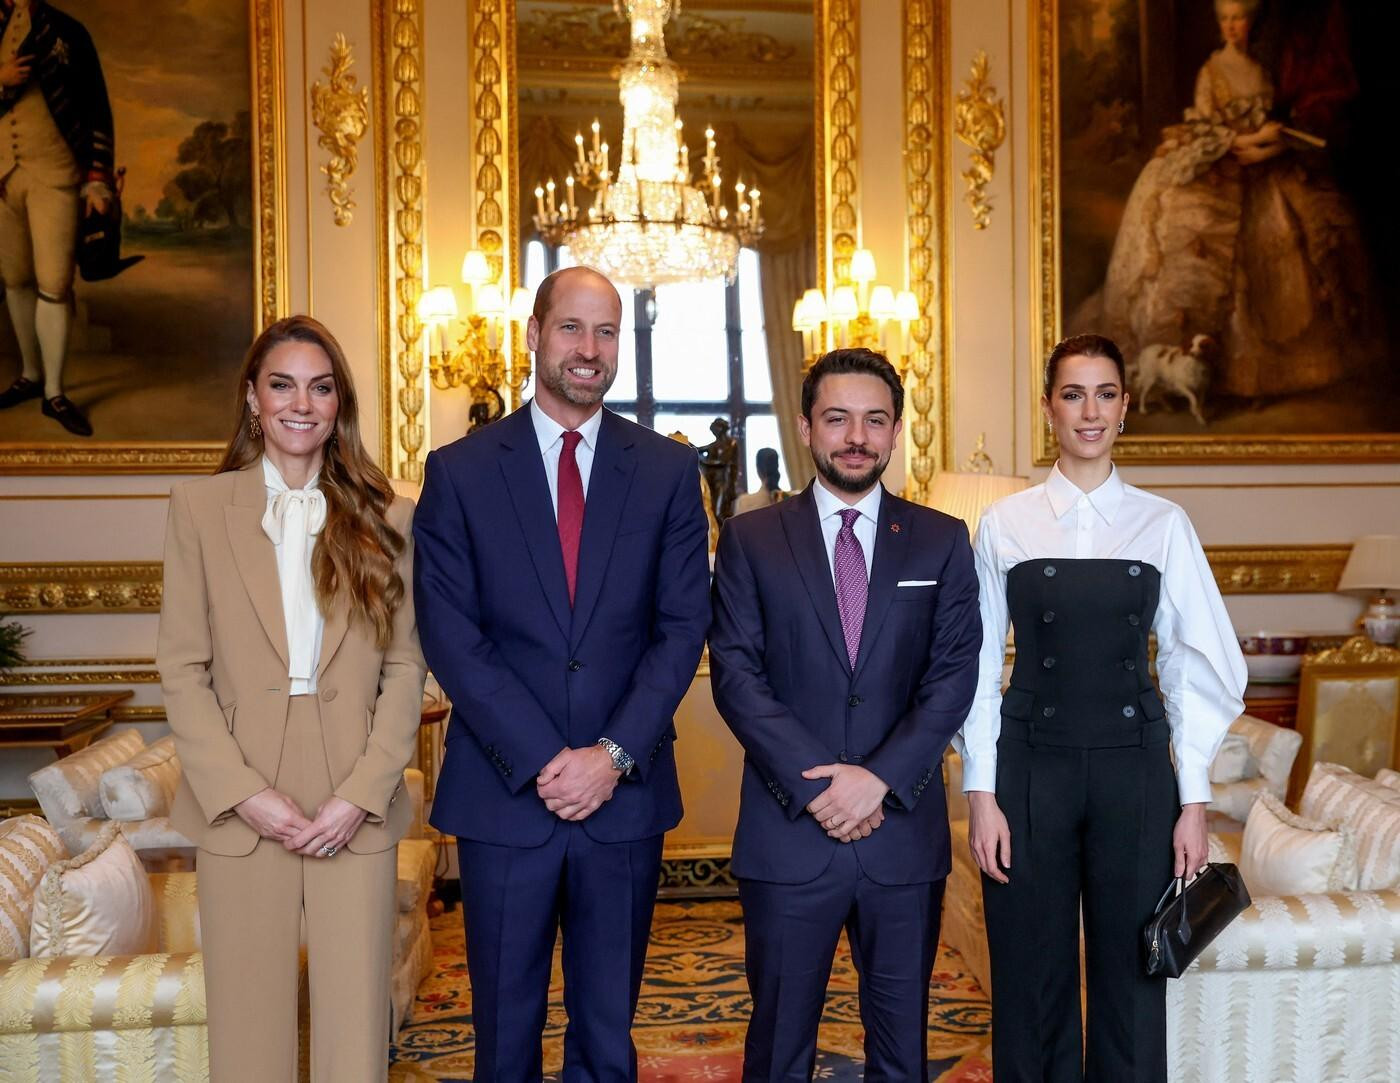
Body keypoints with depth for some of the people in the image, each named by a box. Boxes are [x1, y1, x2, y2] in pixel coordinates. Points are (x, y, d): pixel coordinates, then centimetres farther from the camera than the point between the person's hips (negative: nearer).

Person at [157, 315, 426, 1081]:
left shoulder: (383, 518, 5)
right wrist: (244, 794, -9)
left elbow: (404, 667, 3)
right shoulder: (199, 507, 3)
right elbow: (183, 670, 0)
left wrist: (362, 794, -8)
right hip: (241, 814, 0)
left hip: (356, 813, 1)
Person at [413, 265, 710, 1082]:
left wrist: (614, 754, -12)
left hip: (626, 792, 1)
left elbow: (683, 625, -1)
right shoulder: (459, 470, 0)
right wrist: (541, 761, -13)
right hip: (503, 792, -1)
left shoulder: (669, 470, 4)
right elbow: (451, 635, -6)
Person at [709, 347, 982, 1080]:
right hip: (788, 834, -1)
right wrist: (817, 784, -14)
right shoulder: (751, 539, 3)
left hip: (904, 833, 1)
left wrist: (879, 779, -14)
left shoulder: (942, 541, 6)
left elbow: (953, 675, -2)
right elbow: (736, 674, -5)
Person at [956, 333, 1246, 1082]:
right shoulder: (1004, 526, 0)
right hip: (1031, 766, 0)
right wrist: (981, 792, -5)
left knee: (1131, 977, 9)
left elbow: (1199, 666, 2)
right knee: (1032, 980, 9)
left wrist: (1194, 799, -1)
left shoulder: (1162, 526, 2)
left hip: (1134, 767, 1)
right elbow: (978, 666, -1)